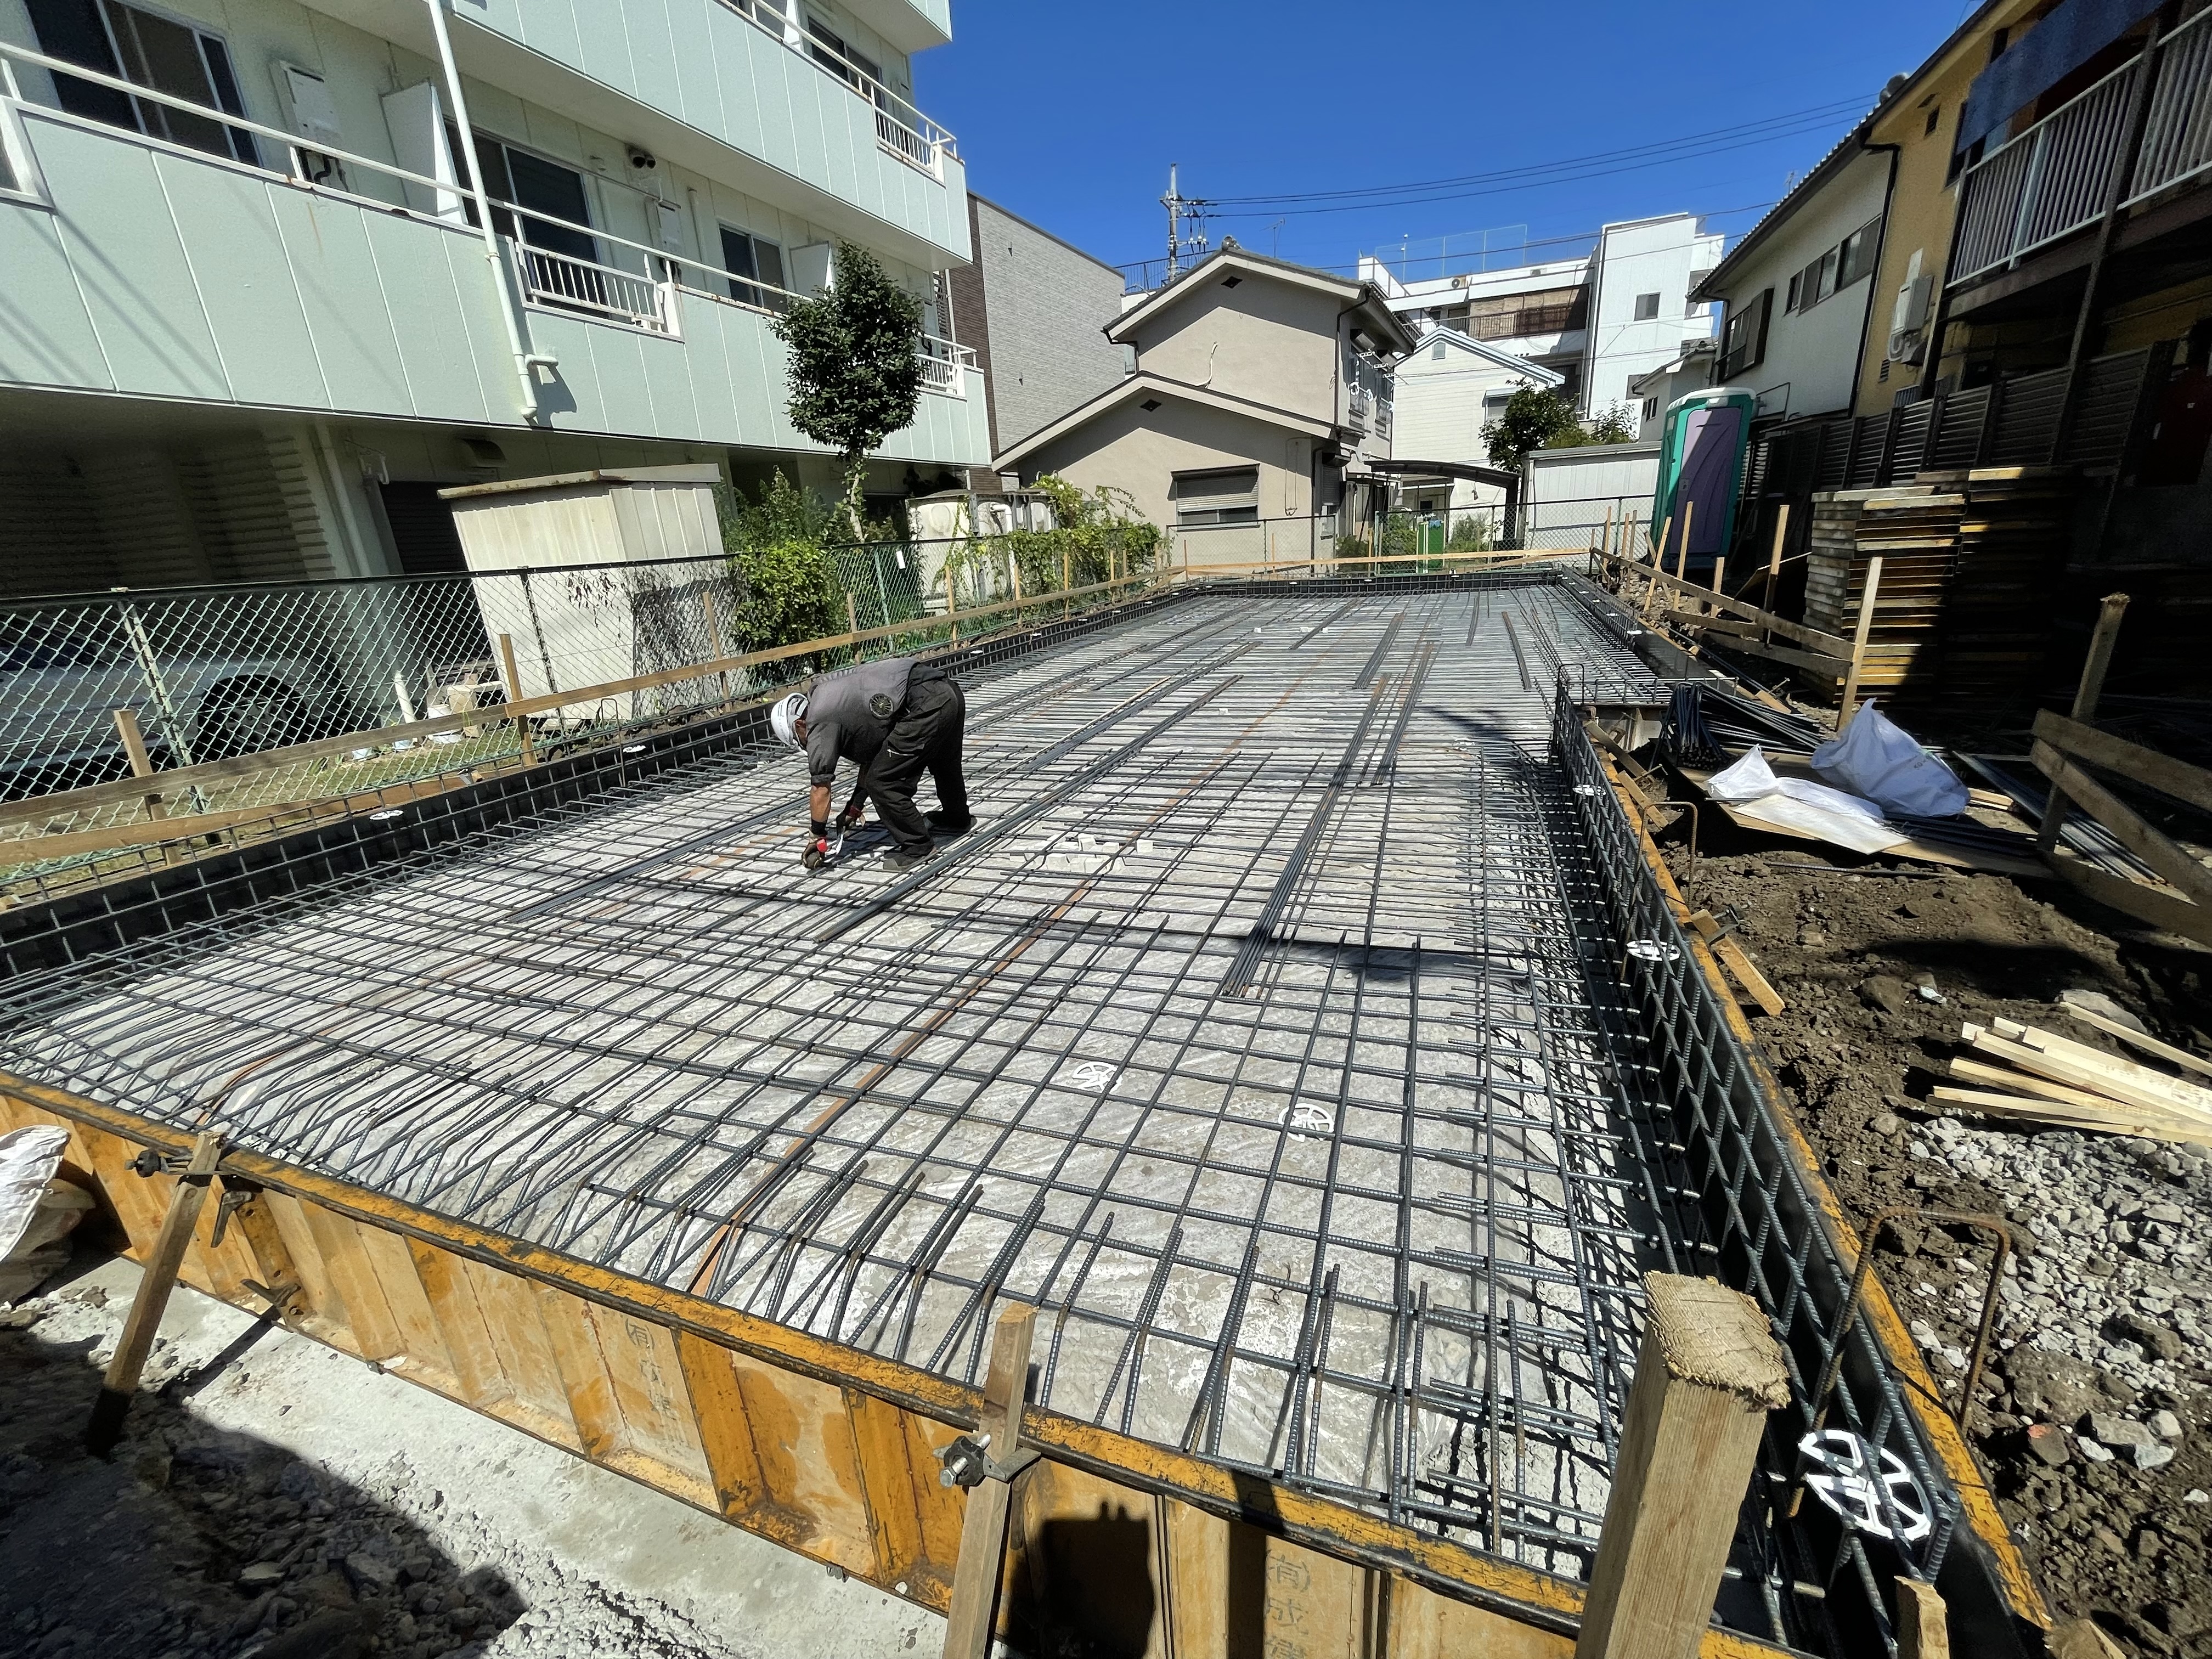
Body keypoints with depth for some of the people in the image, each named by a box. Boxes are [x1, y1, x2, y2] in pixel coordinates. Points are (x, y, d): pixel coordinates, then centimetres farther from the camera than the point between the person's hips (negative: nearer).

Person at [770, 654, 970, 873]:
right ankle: (956, 818, 55)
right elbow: (871, 756, 31)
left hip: (926, 708, -10)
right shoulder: (832, 697, 26)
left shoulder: (819, 722, 0)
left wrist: (816, 838, 12)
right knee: (944, 760, 33)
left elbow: (821, 788, 1)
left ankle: (917, 846, 13)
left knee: (881, 783, 0)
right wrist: (853, 808, 35)